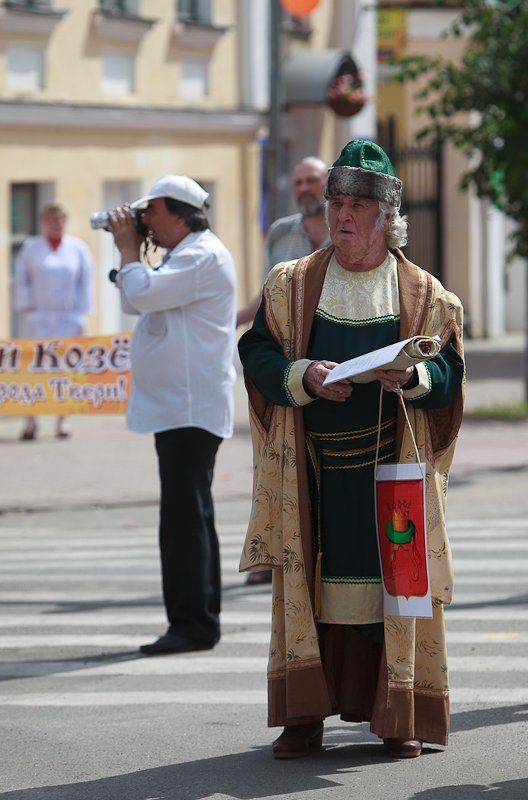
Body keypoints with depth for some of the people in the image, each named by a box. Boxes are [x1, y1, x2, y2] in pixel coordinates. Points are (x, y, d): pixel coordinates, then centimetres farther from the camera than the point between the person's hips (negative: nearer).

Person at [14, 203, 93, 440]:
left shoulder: (78, 249, 7)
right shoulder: (30, 248, 8)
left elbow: (85, 285, 7)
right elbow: (22, 281, 8)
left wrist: (80, 315, 2)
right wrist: (26, 308, -1)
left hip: (68, 319, 0)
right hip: (38, 318, 0)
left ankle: (62, 420, 5)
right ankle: (30, 421, -5)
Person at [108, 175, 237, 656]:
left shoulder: (203, 257, -13)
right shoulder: (186, 256, 21)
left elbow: (142, 294, -22)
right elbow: (134, 303, 26)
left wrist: (129, 249, -6)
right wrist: (132, 250, 16)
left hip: (191, 409, -11)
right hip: (176, 407, 11)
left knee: (185, 514, -12)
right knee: (188, 514, 13)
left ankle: (193, 623, -13)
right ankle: (198, 621, 18)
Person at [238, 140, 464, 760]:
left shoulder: (423, 294, 6)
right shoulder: (291, 285, 8)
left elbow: (450, 372, 2)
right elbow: (256, 354, 2)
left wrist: (411, 377, -19)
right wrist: (304, 377, -16)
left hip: (392, 469, -1)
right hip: (312, 467, 1)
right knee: (306, 582, 0)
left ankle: (398, 715, 7)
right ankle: (304, 715, 5)